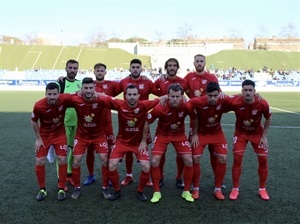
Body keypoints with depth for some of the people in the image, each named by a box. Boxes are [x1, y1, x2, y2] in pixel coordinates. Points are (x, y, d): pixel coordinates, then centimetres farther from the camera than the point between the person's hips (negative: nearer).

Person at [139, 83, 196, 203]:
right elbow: (147, 122, -14)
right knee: (155, 162, -12)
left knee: (189, 161, -7)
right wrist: (143, 141, -9)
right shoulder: (159, 108, -29)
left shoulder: (186, 106, -24)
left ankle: (186, 191, 13)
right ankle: (157, 192, 7)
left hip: (179, 135, 2)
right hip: (162, 135, -1)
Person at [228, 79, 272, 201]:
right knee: (237, 159, -9)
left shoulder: (262, 104, -26)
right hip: (240, 133, -1)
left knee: (263, 159, 0)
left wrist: (264, 136, -7)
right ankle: (235, 189, 6)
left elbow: (268, 119, -8)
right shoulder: (234, 102, -29)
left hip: (257, 133, 1)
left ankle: (262, 189, 18)